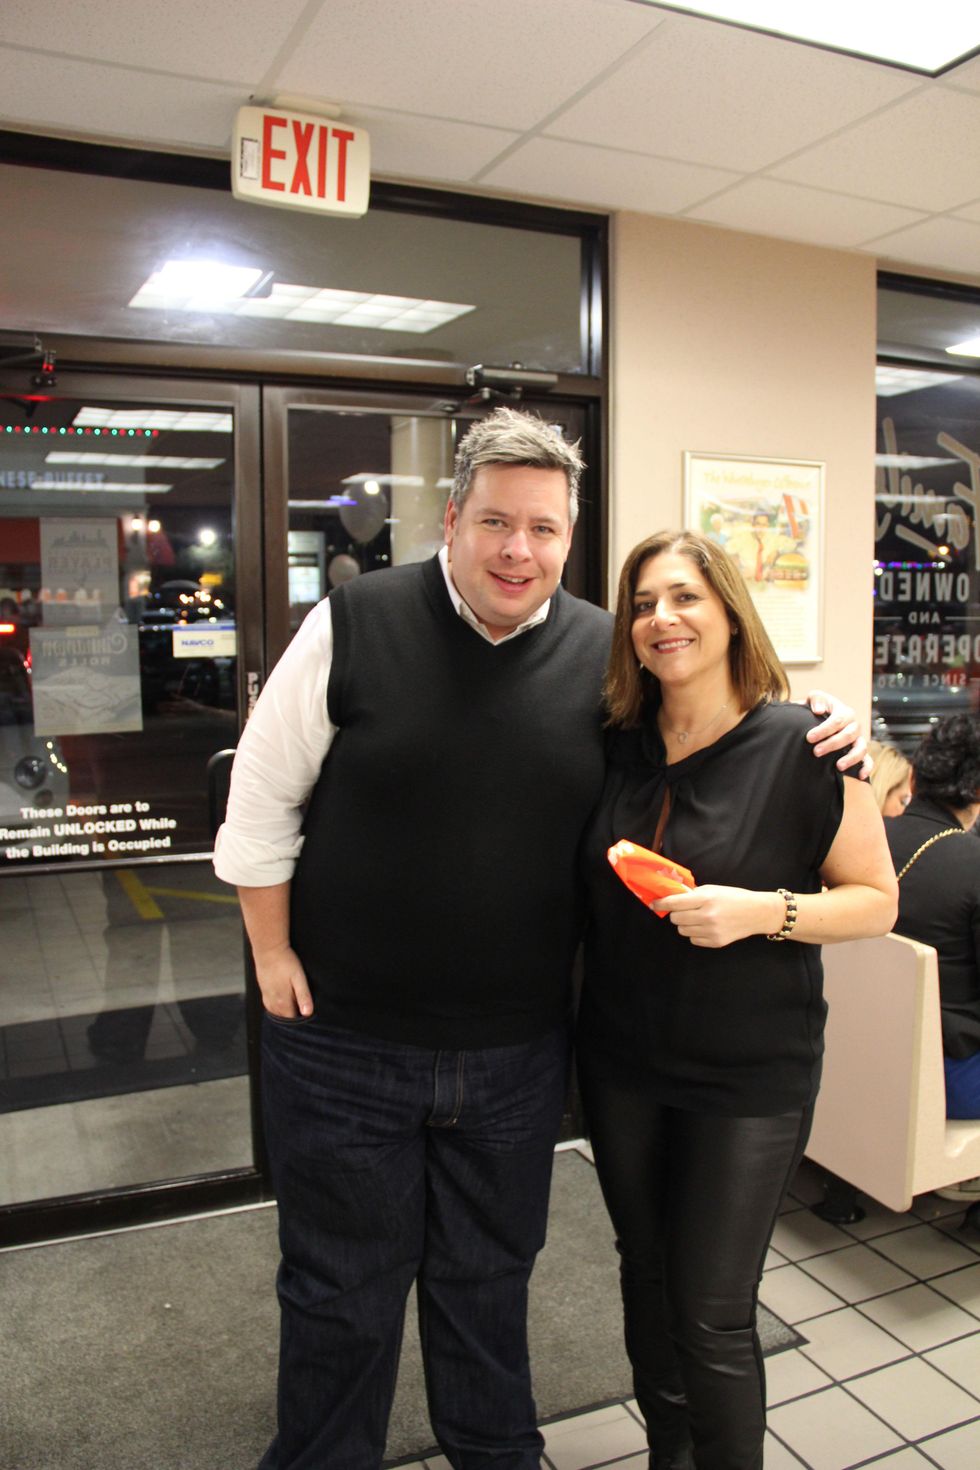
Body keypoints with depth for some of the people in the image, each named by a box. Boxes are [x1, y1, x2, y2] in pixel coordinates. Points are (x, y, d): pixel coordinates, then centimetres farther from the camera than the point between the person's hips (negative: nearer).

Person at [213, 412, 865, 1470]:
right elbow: (261, 802, -4)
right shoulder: (351, 626, -12)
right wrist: (273, 956, -5)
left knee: (489, 1281, 24)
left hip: (516, 1051, 2)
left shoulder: (606, 652, -4)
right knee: (341, 1292, 18)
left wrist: (820, 720, -8)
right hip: (345, 1038, -2)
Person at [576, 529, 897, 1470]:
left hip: (748, 1076, -5)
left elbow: (876, 900, -10)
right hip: (621, 1062, 5)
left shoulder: (806, 747, -14)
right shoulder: (619, 746, -1)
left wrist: (762, 911, -24)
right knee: (645, 1270, 20)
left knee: (711, 1313, 4)